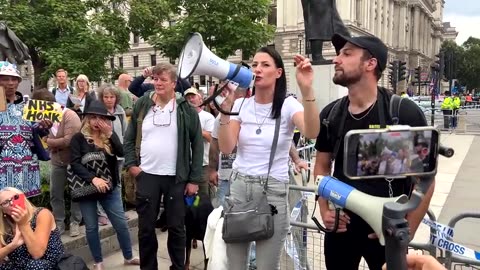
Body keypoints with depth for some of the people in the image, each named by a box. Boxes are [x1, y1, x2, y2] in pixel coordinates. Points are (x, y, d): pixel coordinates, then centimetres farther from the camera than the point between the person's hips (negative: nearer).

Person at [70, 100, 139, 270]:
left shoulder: (110, 137, 4)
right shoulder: (79, 138, -4)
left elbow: (122, 153, -11)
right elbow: (75, 163, -12)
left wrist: (110, 134, -17)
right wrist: (93, 179, -22)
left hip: (110, 188, 2)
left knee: (121, 224, 6)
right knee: (91, 227, 9)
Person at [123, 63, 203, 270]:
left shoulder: (186, 109, -3)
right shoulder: (141, 105, 4)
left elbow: (197, 145, -2)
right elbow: (129, 138, 10)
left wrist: (194, 179, -6)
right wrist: (131, 164, -3)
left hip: (176, 178, -2)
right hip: (146, 175, 2)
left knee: (176, 227, 8)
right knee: (146, 228, 11)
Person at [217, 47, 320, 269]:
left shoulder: (287, 105, -5)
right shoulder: (241, 105, 5)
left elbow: (311, 133, -26)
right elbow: (226, 148, -6)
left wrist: (307, 90, -37)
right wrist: (225, 108, -16)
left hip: (273, 191, -3)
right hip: (238, 187, 3)